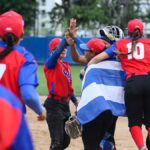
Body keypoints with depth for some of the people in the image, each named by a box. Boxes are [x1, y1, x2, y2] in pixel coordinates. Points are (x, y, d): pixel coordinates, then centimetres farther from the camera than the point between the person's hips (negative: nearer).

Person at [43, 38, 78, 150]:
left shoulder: (66, 65, 14)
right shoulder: (51, 64, -9)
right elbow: (57, 52, -30)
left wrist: (75, 100, 11)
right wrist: (67, 38, -43)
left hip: (65, 104, 8)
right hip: (54, 104, -8)